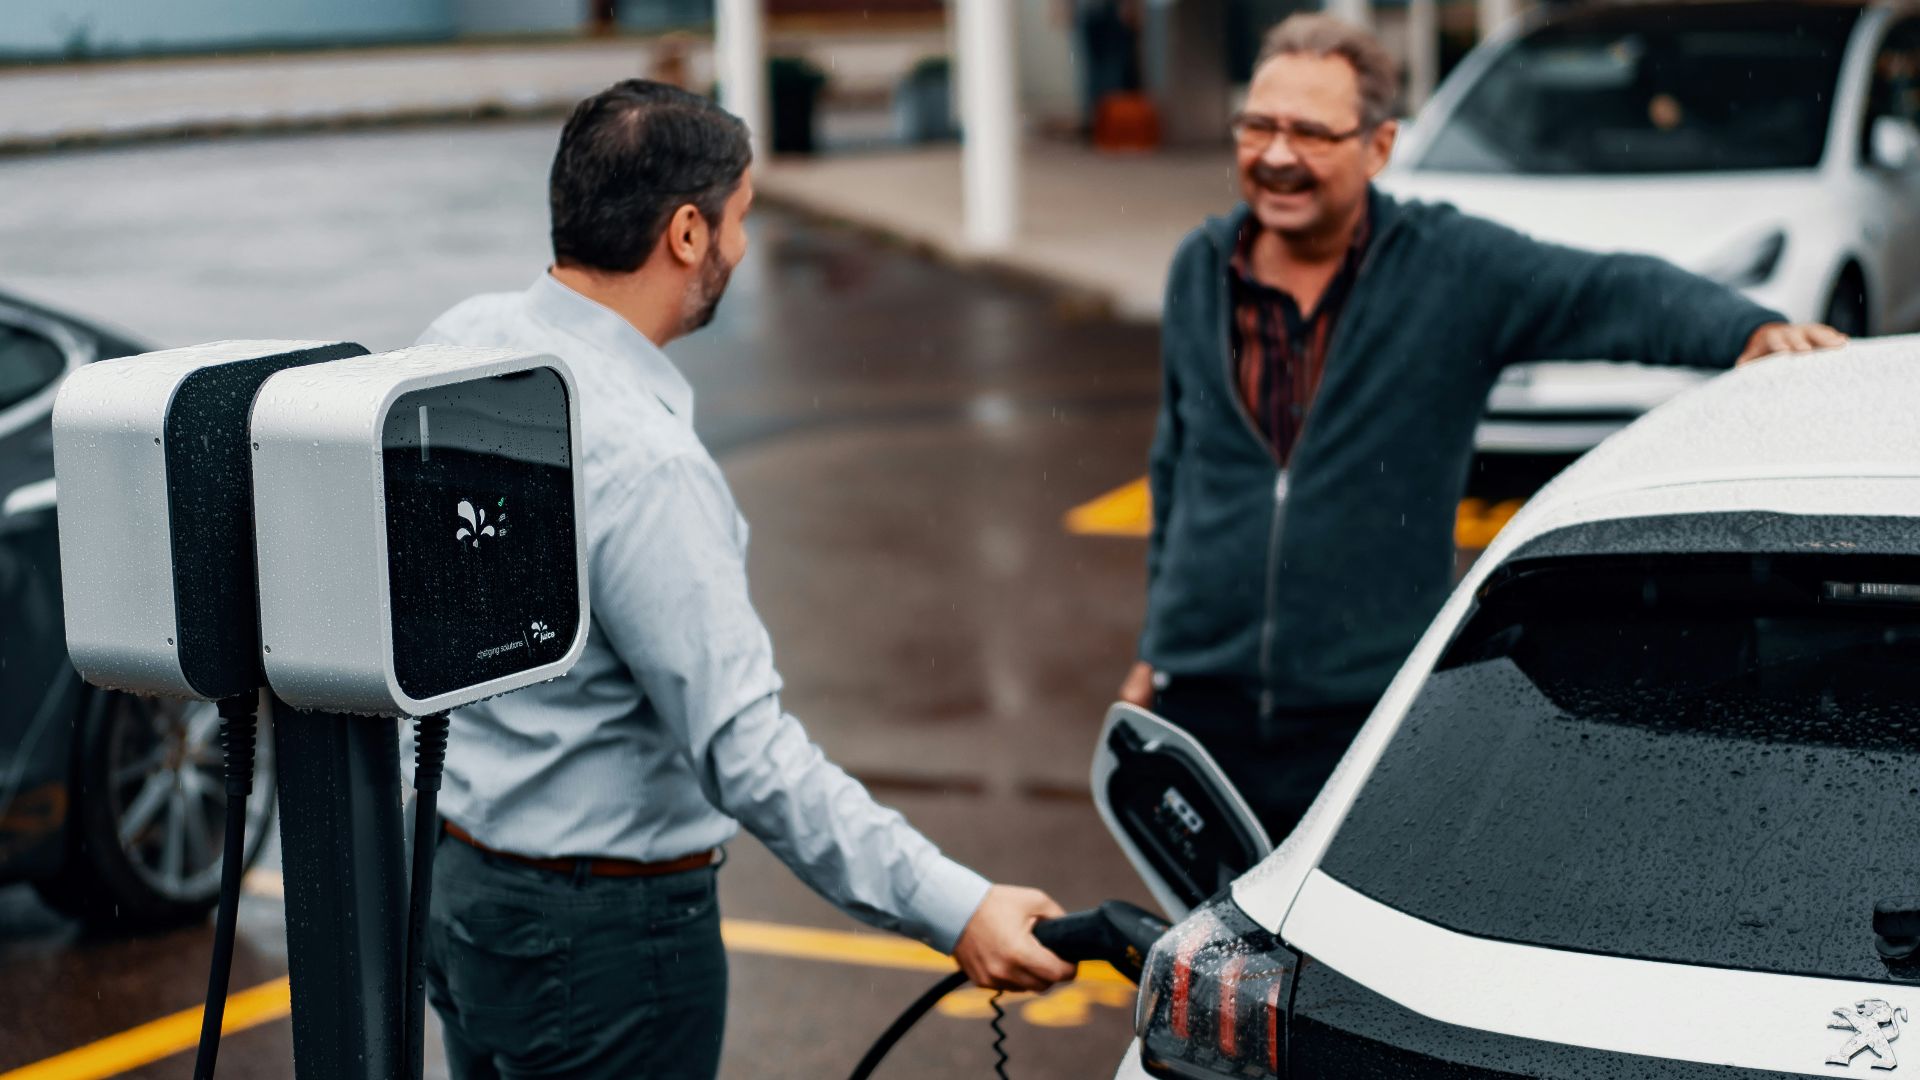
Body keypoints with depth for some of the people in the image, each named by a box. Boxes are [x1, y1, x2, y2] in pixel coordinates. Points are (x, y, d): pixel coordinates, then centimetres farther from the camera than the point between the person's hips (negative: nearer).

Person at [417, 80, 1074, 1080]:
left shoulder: (459, 338, -2)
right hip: (594, 928, -9)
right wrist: (954, 912, -29)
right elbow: (747, 754, -30)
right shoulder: (639, 462, -29)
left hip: (451, 877, 9)